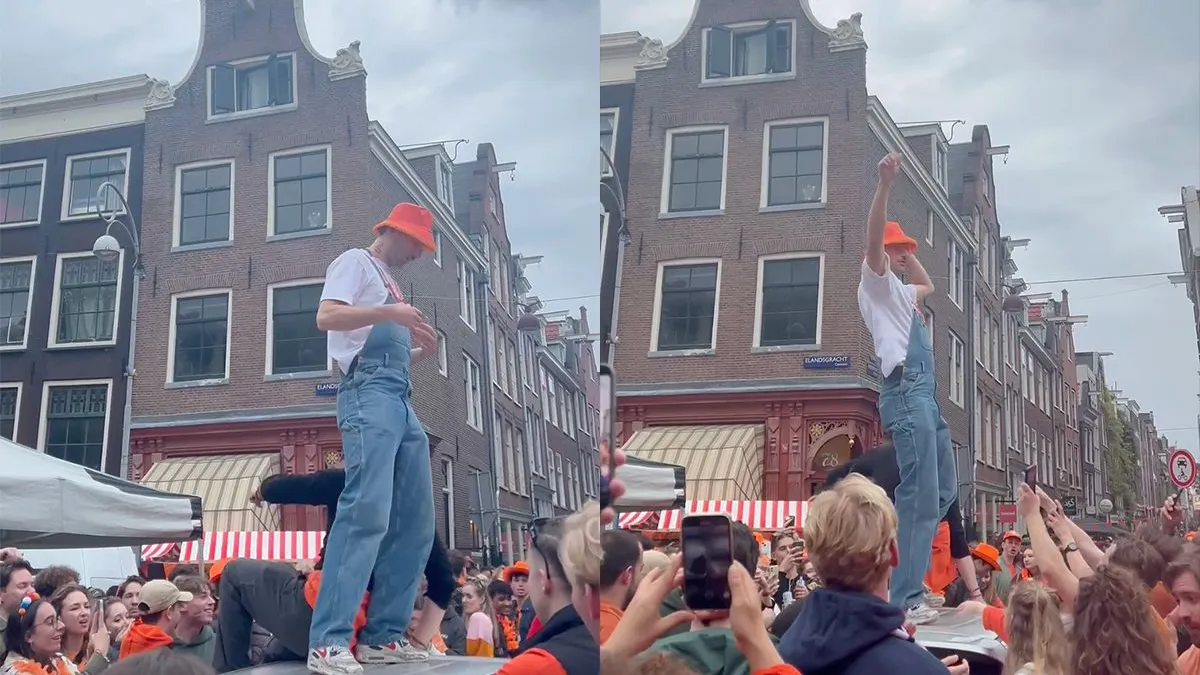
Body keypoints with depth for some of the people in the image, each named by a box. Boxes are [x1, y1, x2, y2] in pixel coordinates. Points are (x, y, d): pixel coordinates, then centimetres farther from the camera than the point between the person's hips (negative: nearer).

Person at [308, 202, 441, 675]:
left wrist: (421, 351, 16)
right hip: (369, 392, -10)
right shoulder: (356, 262, 6)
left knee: (415, 521, 5)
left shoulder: (389, 283, 31)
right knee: (367, 512, -22)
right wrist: (389, 312, -17)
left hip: (400, 399, 10)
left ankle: (384, 636, 8)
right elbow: (326, 317, -10)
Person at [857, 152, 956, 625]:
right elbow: (873, 237, -16)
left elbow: (928, 286, 51)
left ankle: (905, 583, 14)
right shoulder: (875, 280, 4)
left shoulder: (899, 291, 30)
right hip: (906, 392, -10)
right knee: (920, 495, -17)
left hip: (924, 395, 10)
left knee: (943, 491, 12)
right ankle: (905, 599, -18)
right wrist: (885, 185, -28)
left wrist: (907, 255, 37)